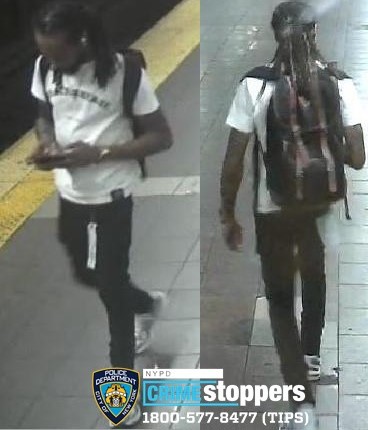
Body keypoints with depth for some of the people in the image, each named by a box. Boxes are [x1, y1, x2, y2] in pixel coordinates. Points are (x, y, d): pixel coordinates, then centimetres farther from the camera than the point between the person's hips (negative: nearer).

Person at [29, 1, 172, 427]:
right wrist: (46, 143, -12)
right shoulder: (45, 67, -7)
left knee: (111, 288, 1)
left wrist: (97, 153, -25)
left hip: (110, 197, -6)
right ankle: (148, 303, 53)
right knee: (87, 276, 22)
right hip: (68, 193, 6)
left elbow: (161, 137, -16)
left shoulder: (123, 72, -22)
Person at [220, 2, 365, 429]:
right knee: (314, 280, 30)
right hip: (323, 206, 2)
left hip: (273, 210, -2)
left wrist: (228, 216, -1)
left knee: (279, 296, 13)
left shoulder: (255, 84, -15)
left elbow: (233, 162, -13)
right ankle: (311, 355, 52)